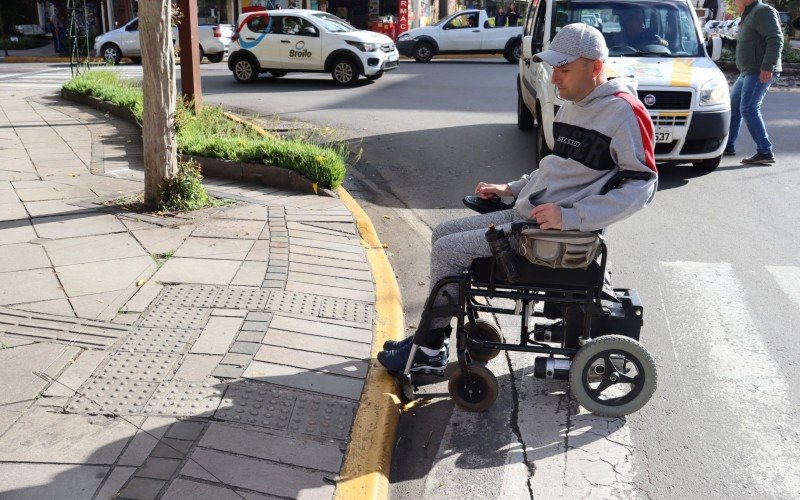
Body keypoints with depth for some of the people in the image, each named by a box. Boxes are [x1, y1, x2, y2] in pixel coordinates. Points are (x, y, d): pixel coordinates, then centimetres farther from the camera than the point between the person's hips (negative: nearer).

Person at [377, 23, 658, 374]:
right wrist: (511, 189, 15)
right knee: (443, 234, 9)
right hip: (524, 214, 10)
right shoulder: (572, 106, 14)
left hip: (552, 231, -10)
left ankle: (430, 351, 5)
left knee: (448, 250, -12)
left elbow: (643, 184, -22)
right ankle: (432, 340, 16)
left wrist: (571, 217, -27)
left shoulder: (624, 112, -15)